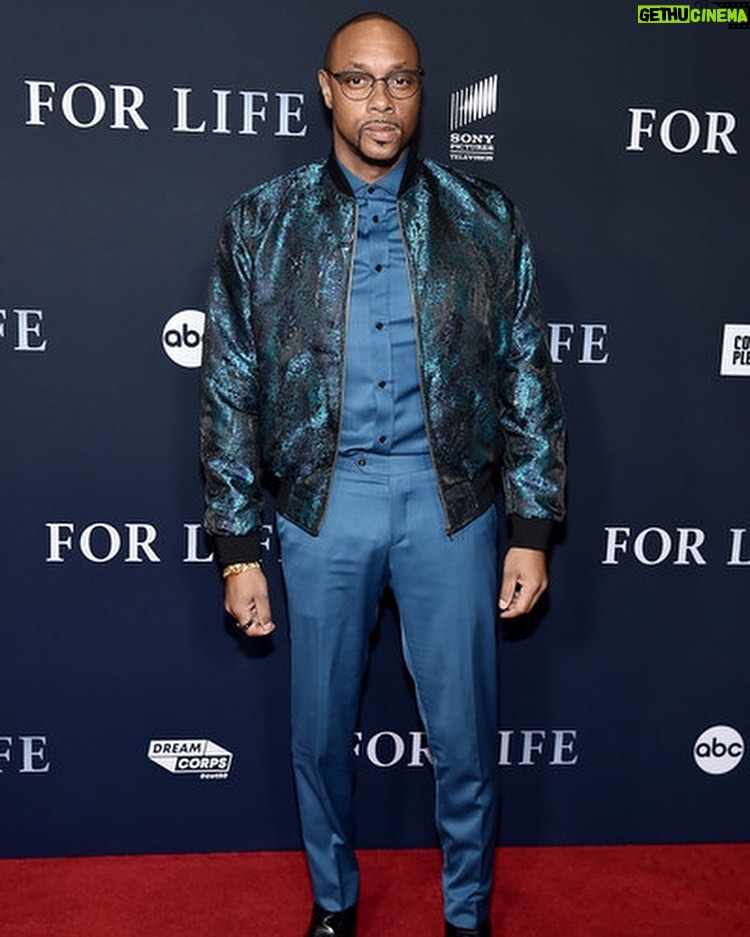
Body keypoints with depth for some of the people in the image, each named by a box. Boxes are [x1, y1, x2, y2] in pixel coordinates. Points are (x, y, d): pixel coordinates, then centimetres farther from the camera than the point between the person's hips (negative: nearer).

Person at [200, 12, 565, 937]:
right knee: (320, 730, 14)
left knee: (463, 733, 9)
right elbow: (230, 391, 1)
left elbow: (526, 378, 3)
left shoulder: (484, 219, 1)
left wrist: (532, 530, 0)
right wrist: (238, 549, -1)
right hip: (322, 504, 1)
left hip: (449, 500, 0)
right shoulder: (261, 222, 1)